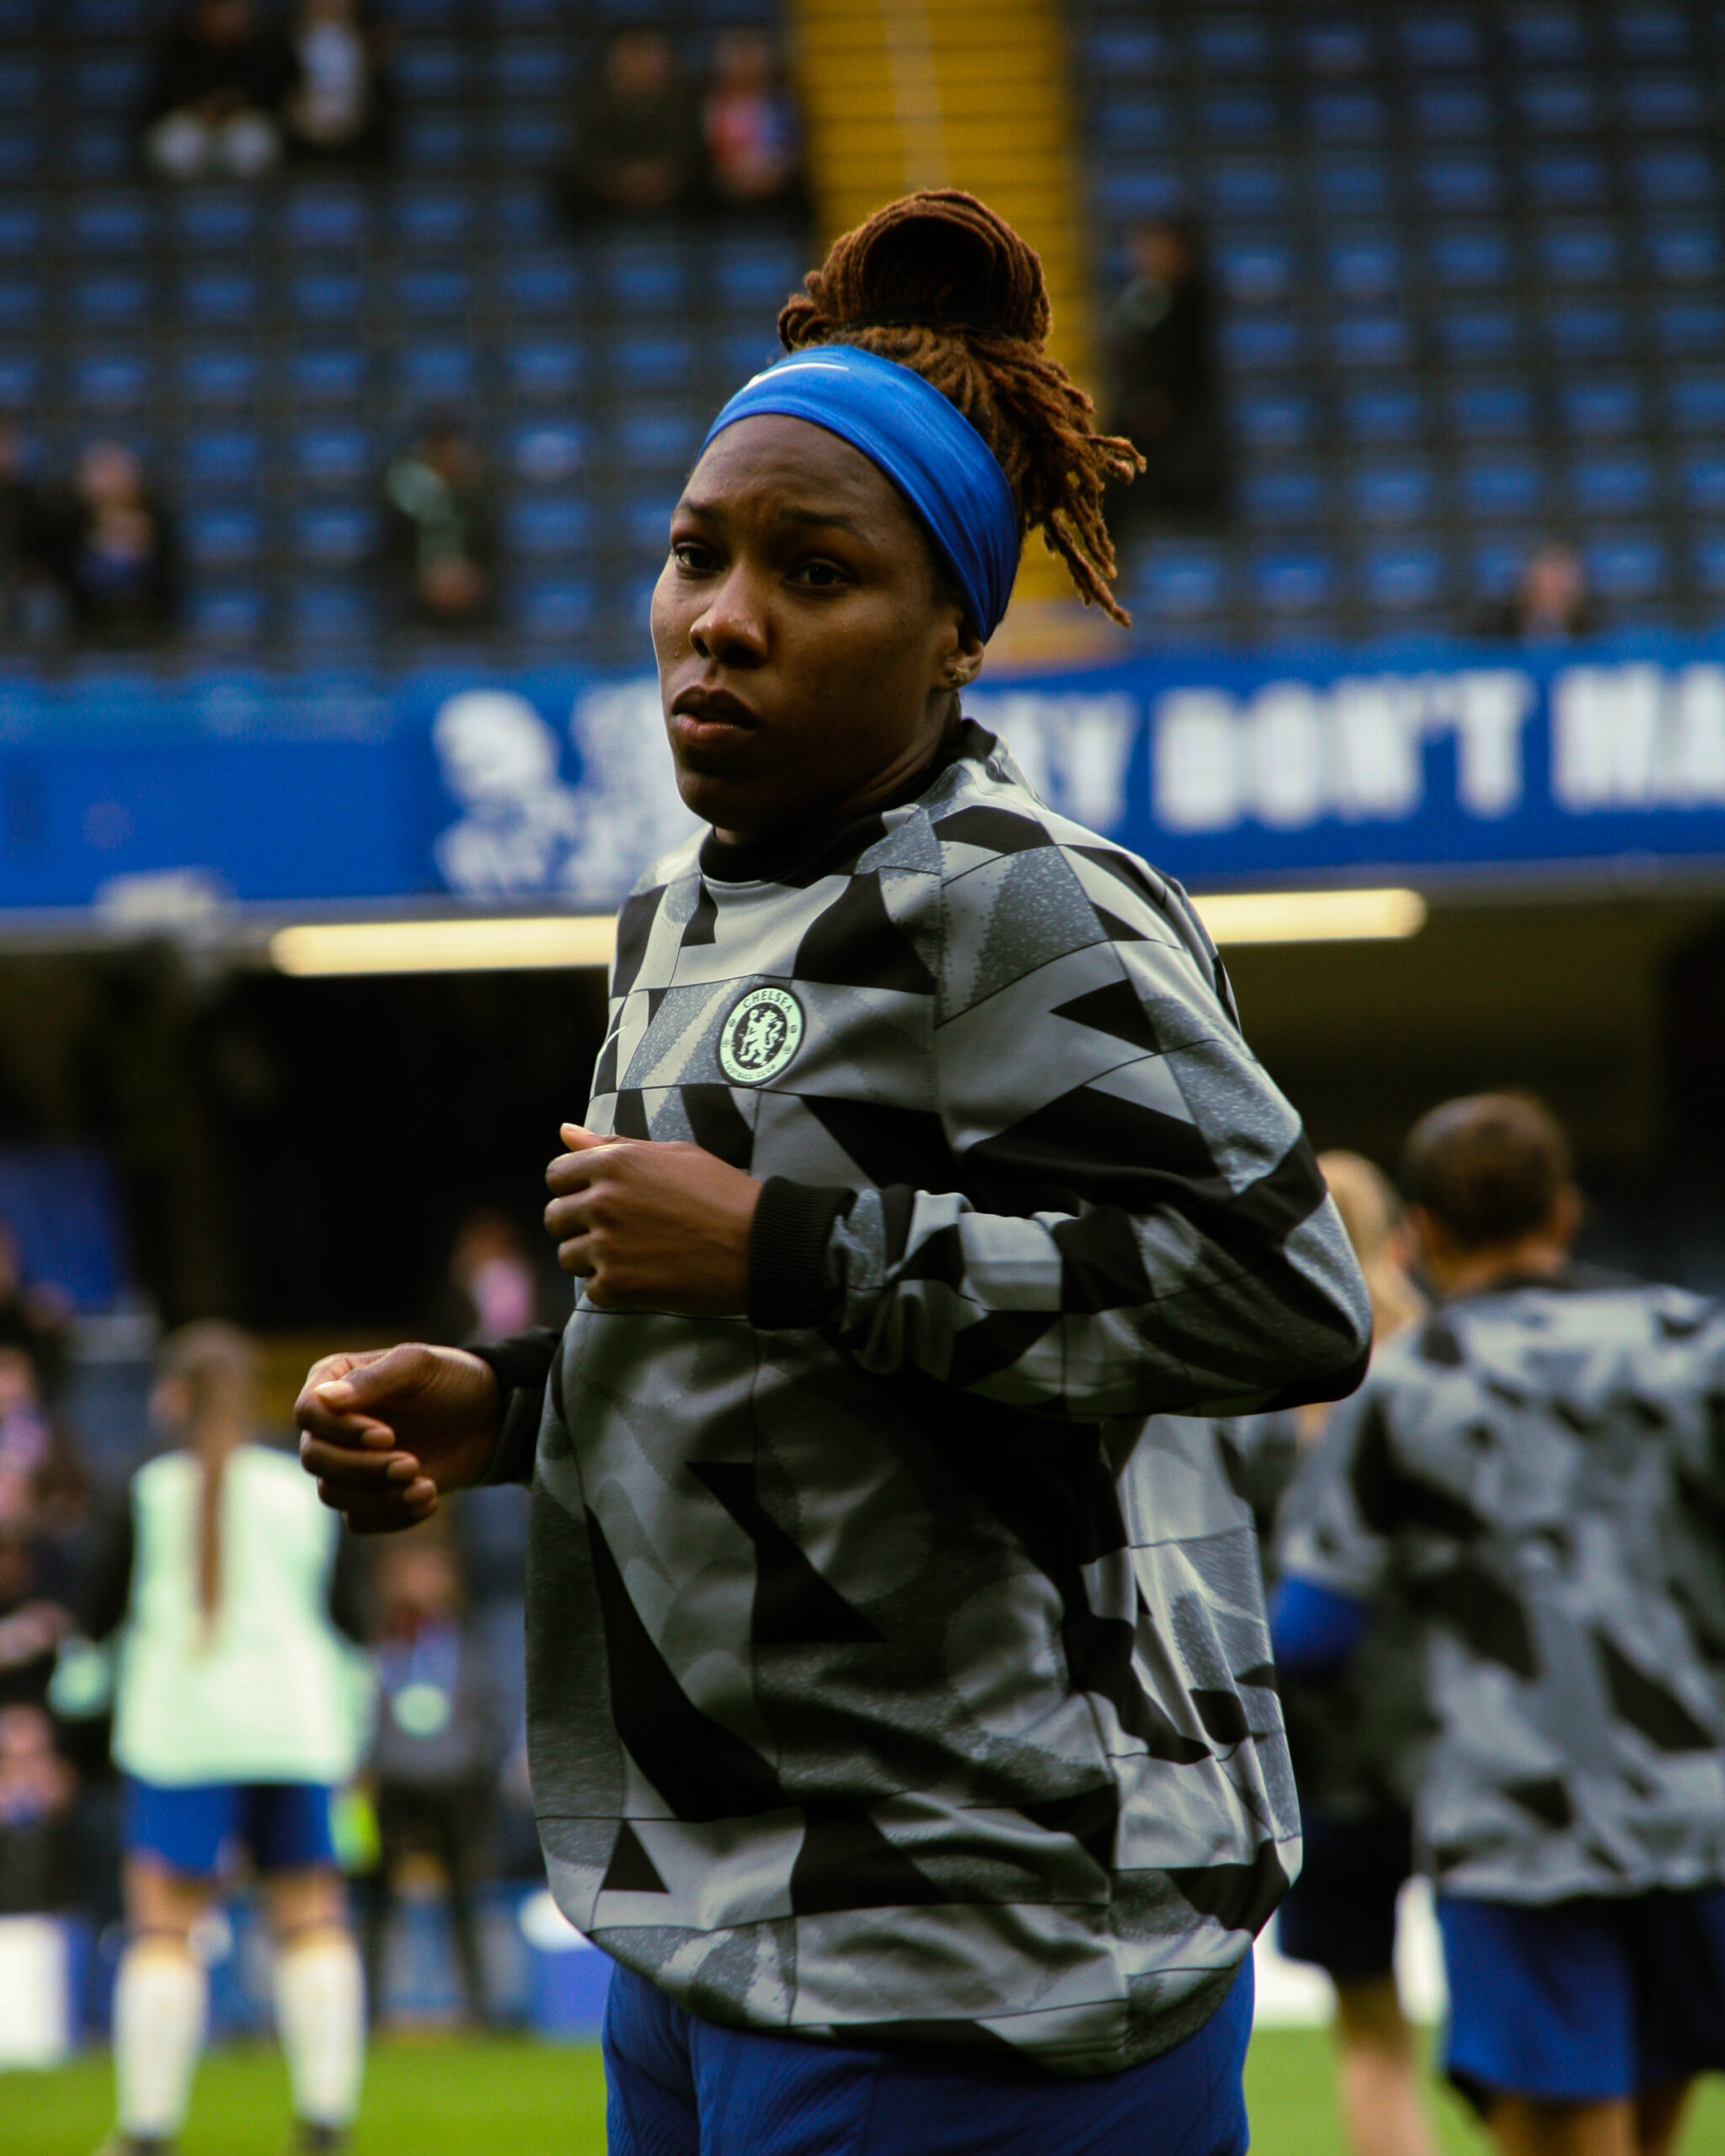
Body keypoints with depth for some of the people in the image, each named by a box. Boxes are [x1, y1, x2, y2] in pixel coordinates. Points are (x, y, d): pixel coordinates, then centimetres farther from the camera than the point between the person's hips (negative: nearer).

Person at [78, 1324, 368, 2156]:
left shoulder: (151, 1492, -3)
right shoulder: (304, 1490, 5)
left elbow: (95, 1618, 1)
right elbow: (350, 1622, 7)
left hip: (181, 1735, -2)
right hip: (297, 1730, 2)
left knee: (163, 1924, -2)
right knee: (312, 1915, 8)